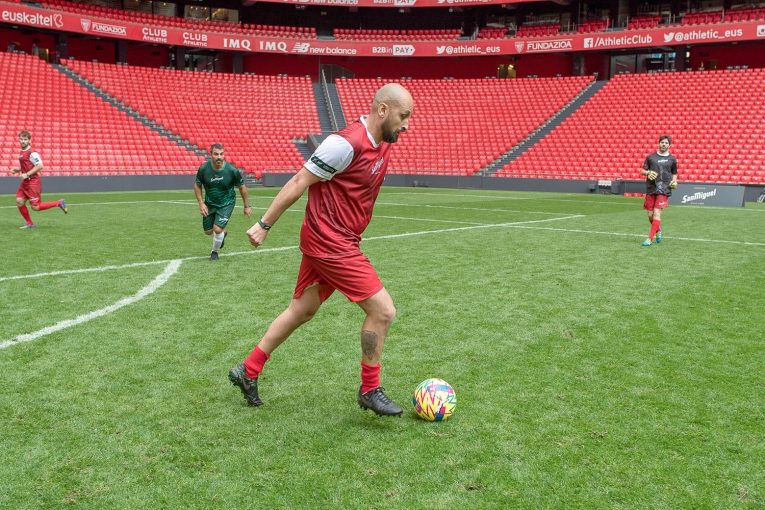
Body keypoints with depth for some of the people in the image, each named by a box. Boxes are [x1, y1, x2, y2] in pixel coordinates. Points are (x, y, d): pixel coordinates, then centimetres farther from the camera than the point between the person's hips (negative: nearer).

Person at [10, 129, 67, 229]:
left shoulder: (32, 153, -15)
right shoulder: (22, 153, 13)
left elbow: (40, 166, -22)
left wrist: (27, 174, -22)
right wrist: (17, 170, 10)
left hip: (33, 182, -9)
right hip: (25, 182, 9)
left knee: (35, 207, -7)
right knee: (19, 201, 2)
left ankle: (59, 203, 7)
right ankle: (29, 223, 13)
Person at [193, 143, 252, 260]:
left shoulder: (232, 170, -22)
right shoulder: (203, 169, -17)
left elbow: (242, 187, -7)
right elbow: (197, 185, 0)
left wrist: (247, 206, -3)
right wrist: (201, 203, -10)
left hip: (226, 204, -3)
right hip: (209, 204, 3)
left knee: (217, 229, -16)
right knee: (208, 231, 11)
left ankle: (214, 251, 15)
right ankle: (223, 233, 47)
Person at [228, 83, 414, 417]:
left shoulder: (383, 144, 8)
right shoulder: (347, 143, -20)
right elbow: (299, 182, -16)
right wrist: (264, 224, -12)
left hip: (333, 242, 10)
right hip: (331, 245, -10)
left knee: (302, 311, 18)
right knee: (383, 311, -5)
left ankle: (248, 372, 31)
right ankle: (370, 391, 13)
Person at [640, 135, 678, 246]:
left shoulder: (672, 159, 8)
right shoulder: (651, 157, 8)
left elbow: (674, 173, 21)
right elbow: (642, 170, 11)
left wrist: (674, 181, 2)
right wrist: (648, 173, -10)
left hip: (664, 190, -2)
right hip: (651, 189, 2)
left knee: (657, 213, -13)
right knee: (650, 215, 5)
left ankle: (650, 238, -12)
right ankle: (658, 230, 34)